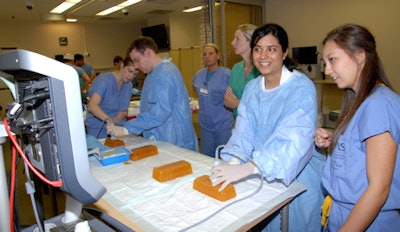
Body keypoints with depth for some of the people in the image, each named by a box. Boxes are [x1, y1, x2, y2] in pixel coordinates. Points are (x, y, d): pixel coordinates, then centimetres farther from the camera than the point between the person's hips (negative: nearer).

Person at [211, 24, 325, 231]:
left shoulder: (301, 88, -19)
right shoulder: (251, 88, 2)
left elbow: (296, 140, -32)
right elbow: (244, 132, -5)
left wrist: (248, 168, -43)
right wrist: (234, 161, -24)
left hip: (298, 178, -5)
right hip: (263, 179, 5)